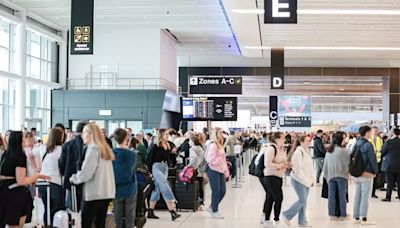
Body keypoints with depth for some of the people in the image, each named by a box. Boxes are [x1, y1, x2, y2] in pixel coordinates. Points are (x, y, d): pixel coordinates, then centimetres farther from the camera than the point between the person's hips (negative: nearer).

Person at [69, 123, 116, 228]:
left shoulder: (93, 149, -10)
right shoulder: (104, 149, 14)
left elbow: (85, 173, -15)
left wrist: (73, 178, 3)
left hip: (94, 193, -8)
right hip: (106, 192, 8)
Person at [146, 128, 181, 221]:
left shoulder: (169, 145, 9)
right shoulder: (156, 146, -11)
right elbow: (149, 158, -9)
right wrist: (150, 170, -6)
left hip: (165, 167, 8)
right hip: (157, 167, -7)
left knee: (157, 189, 12)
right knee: (165, 188, -17)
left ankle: (150, 212, 20)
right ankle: (172, 211, -22)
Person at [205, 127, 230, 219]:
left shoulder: (220, 145, 14)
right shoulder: (213, 145, -14)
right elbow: (210, 160, -21)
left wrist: (226, 172, 13)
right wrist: (220, 161, -13)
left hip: (220, 171, 9)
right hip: (214, 170, -9)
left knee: (223, 191, 9)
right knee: (216, 191, -2)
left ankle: (212, 207, 23)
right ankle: (214, 211, 11)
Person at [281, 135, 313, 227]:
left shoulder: (307, 152, 9)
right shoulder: (298, 152, -17)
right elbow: (298, 169, -19)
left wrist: (311, 179, 8)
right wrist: (305, 180, -16)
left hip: (306, 181, 8)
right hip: (298, 180, -8)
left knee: (304, 201, 10)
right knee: (302, 200, -9)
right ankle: (287, 215, 6)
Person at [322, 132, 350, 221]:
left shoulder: (329, 151, 4)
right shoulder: (344, 151, -15)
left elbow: (325, 164, 9)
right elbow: (348, 162, -10)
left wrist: (326, 174, 16)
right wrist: (349, 173, 4)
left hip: (330, 175, 5)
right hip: (341, 175, -5)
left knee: (331, 195, 7)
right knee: (342, 196, 4)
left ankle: (332, 214, 10)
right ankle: (343, 215, 11)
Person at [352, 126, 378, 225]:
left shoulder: (357, 144, 8)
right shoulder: (368, 145, -15)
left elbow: (351, 156, 10)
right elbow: (373, 160, -14)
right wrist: (375, 171, -1)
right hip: (366, 174, -7)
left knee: (358, 196, 11)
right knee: (365, 196, -2)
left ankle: (356, 218, 15)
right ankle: (363, 219, 0)